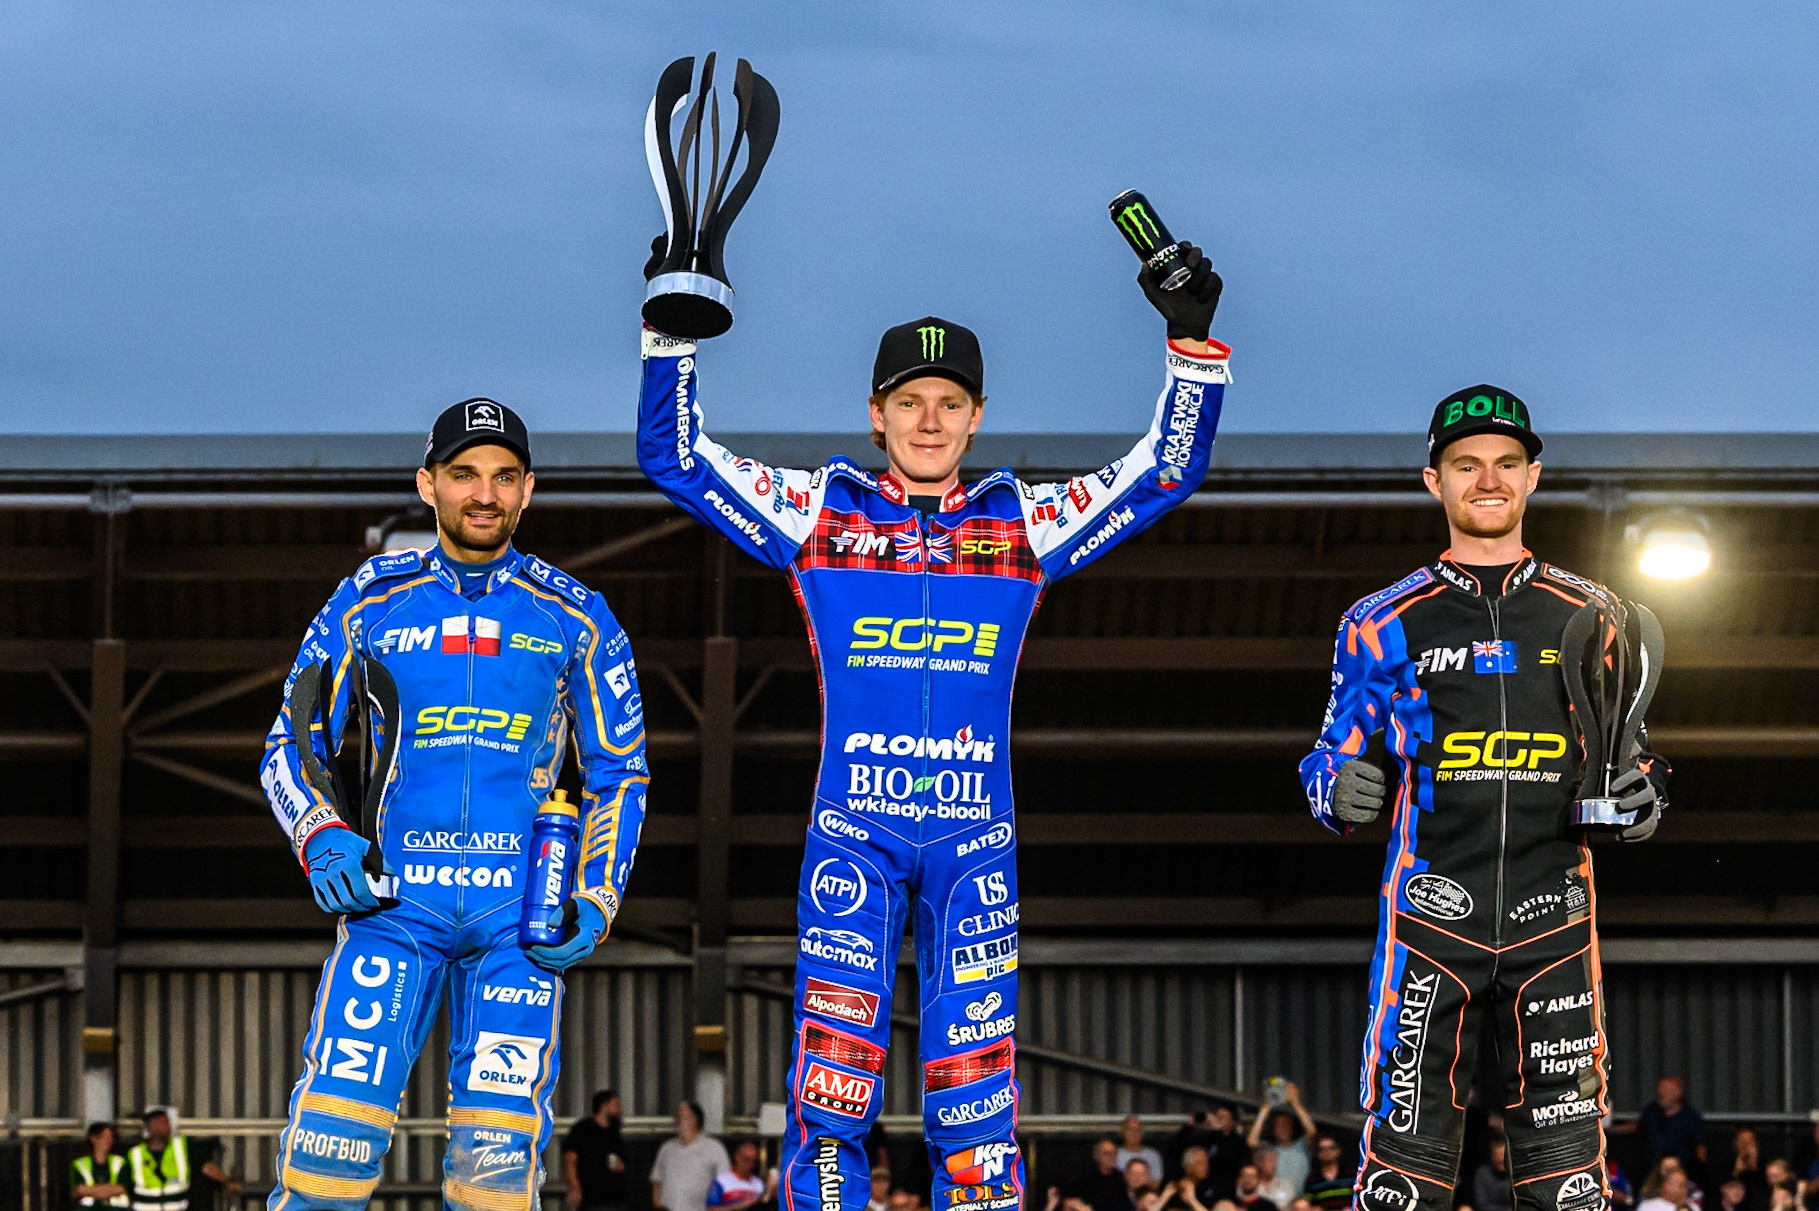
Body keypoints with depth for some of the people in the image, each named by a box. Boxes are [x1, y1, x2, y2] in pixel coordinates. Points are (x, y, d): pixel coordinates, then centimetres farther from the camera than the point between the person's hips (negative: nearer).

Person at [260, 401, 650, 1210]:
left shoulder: (573, 619, 10)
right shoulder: (367, 604, 9)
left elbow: (620, 774, 15)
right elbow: (290, 750, 13)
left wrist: (596, 904, 1)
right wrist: (322, 839, -7)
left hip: (523, 913, 0)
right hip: (393, 896, 0)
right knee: (335, 1129, -15)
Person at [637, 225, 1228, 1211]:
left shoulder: (1022, 522, 12)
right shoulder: (818, 514, 10)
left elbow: (1167, 469, 14)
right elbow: (676, 456, 10)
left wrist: (1191, 341, 4)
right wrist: (674, 326, 1)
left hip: (974, 835, 1)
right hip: (851, 832, -1)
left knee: (976, 1088, -3)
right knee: (834, 1073, -10)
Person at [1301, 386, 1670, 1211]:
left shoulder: (1587, 616, 13)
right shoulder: (1386, 624, 8)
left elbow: (1628, 752, 22)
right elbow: (1332, 760, 12)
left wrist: (1641, 795, -1)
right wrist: (1340, 790, -12)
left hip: (1552, 912, 2)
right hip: (1431, 914, -2)